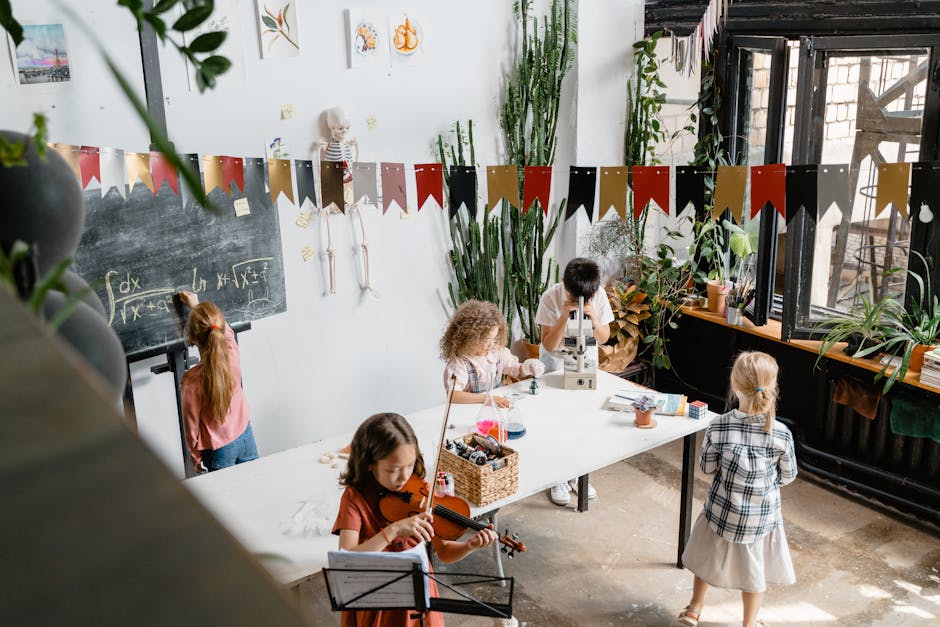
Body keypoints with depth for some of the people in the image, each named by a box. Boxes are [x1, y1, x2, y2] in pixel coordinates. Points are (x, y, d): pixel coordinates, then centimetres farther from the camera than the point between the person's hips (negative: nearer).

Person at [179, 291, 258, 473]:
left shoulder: (192, 381, -29)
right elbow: (226, 330, 6)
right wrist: (196, 305, 17)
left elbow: (192, 424, -14)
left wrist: (195, 456, 3)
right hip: (245, 436, 4)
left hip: (219, 449, -4)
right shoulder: (232, 353, -20)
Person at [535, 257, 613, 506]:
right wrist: (564, 315, -34)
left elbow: (604, 338, -6)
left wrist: (594, 319, -27)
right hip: (556, 361, -3)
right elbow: (549, 345, -22)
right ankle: (557, 478, 13)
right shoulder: (551, 298, -24)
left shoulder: (599, 294, -16)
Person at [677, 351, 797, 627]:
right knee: (754, 569, 22)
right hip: (762, 516, 0)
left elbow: (707, 467, -9)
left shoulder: (718, 427, -22)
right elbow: (788, 476, -6)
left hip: (723, 510, 0)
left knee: (707, 555, 25)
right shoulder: (781, 434, -21)